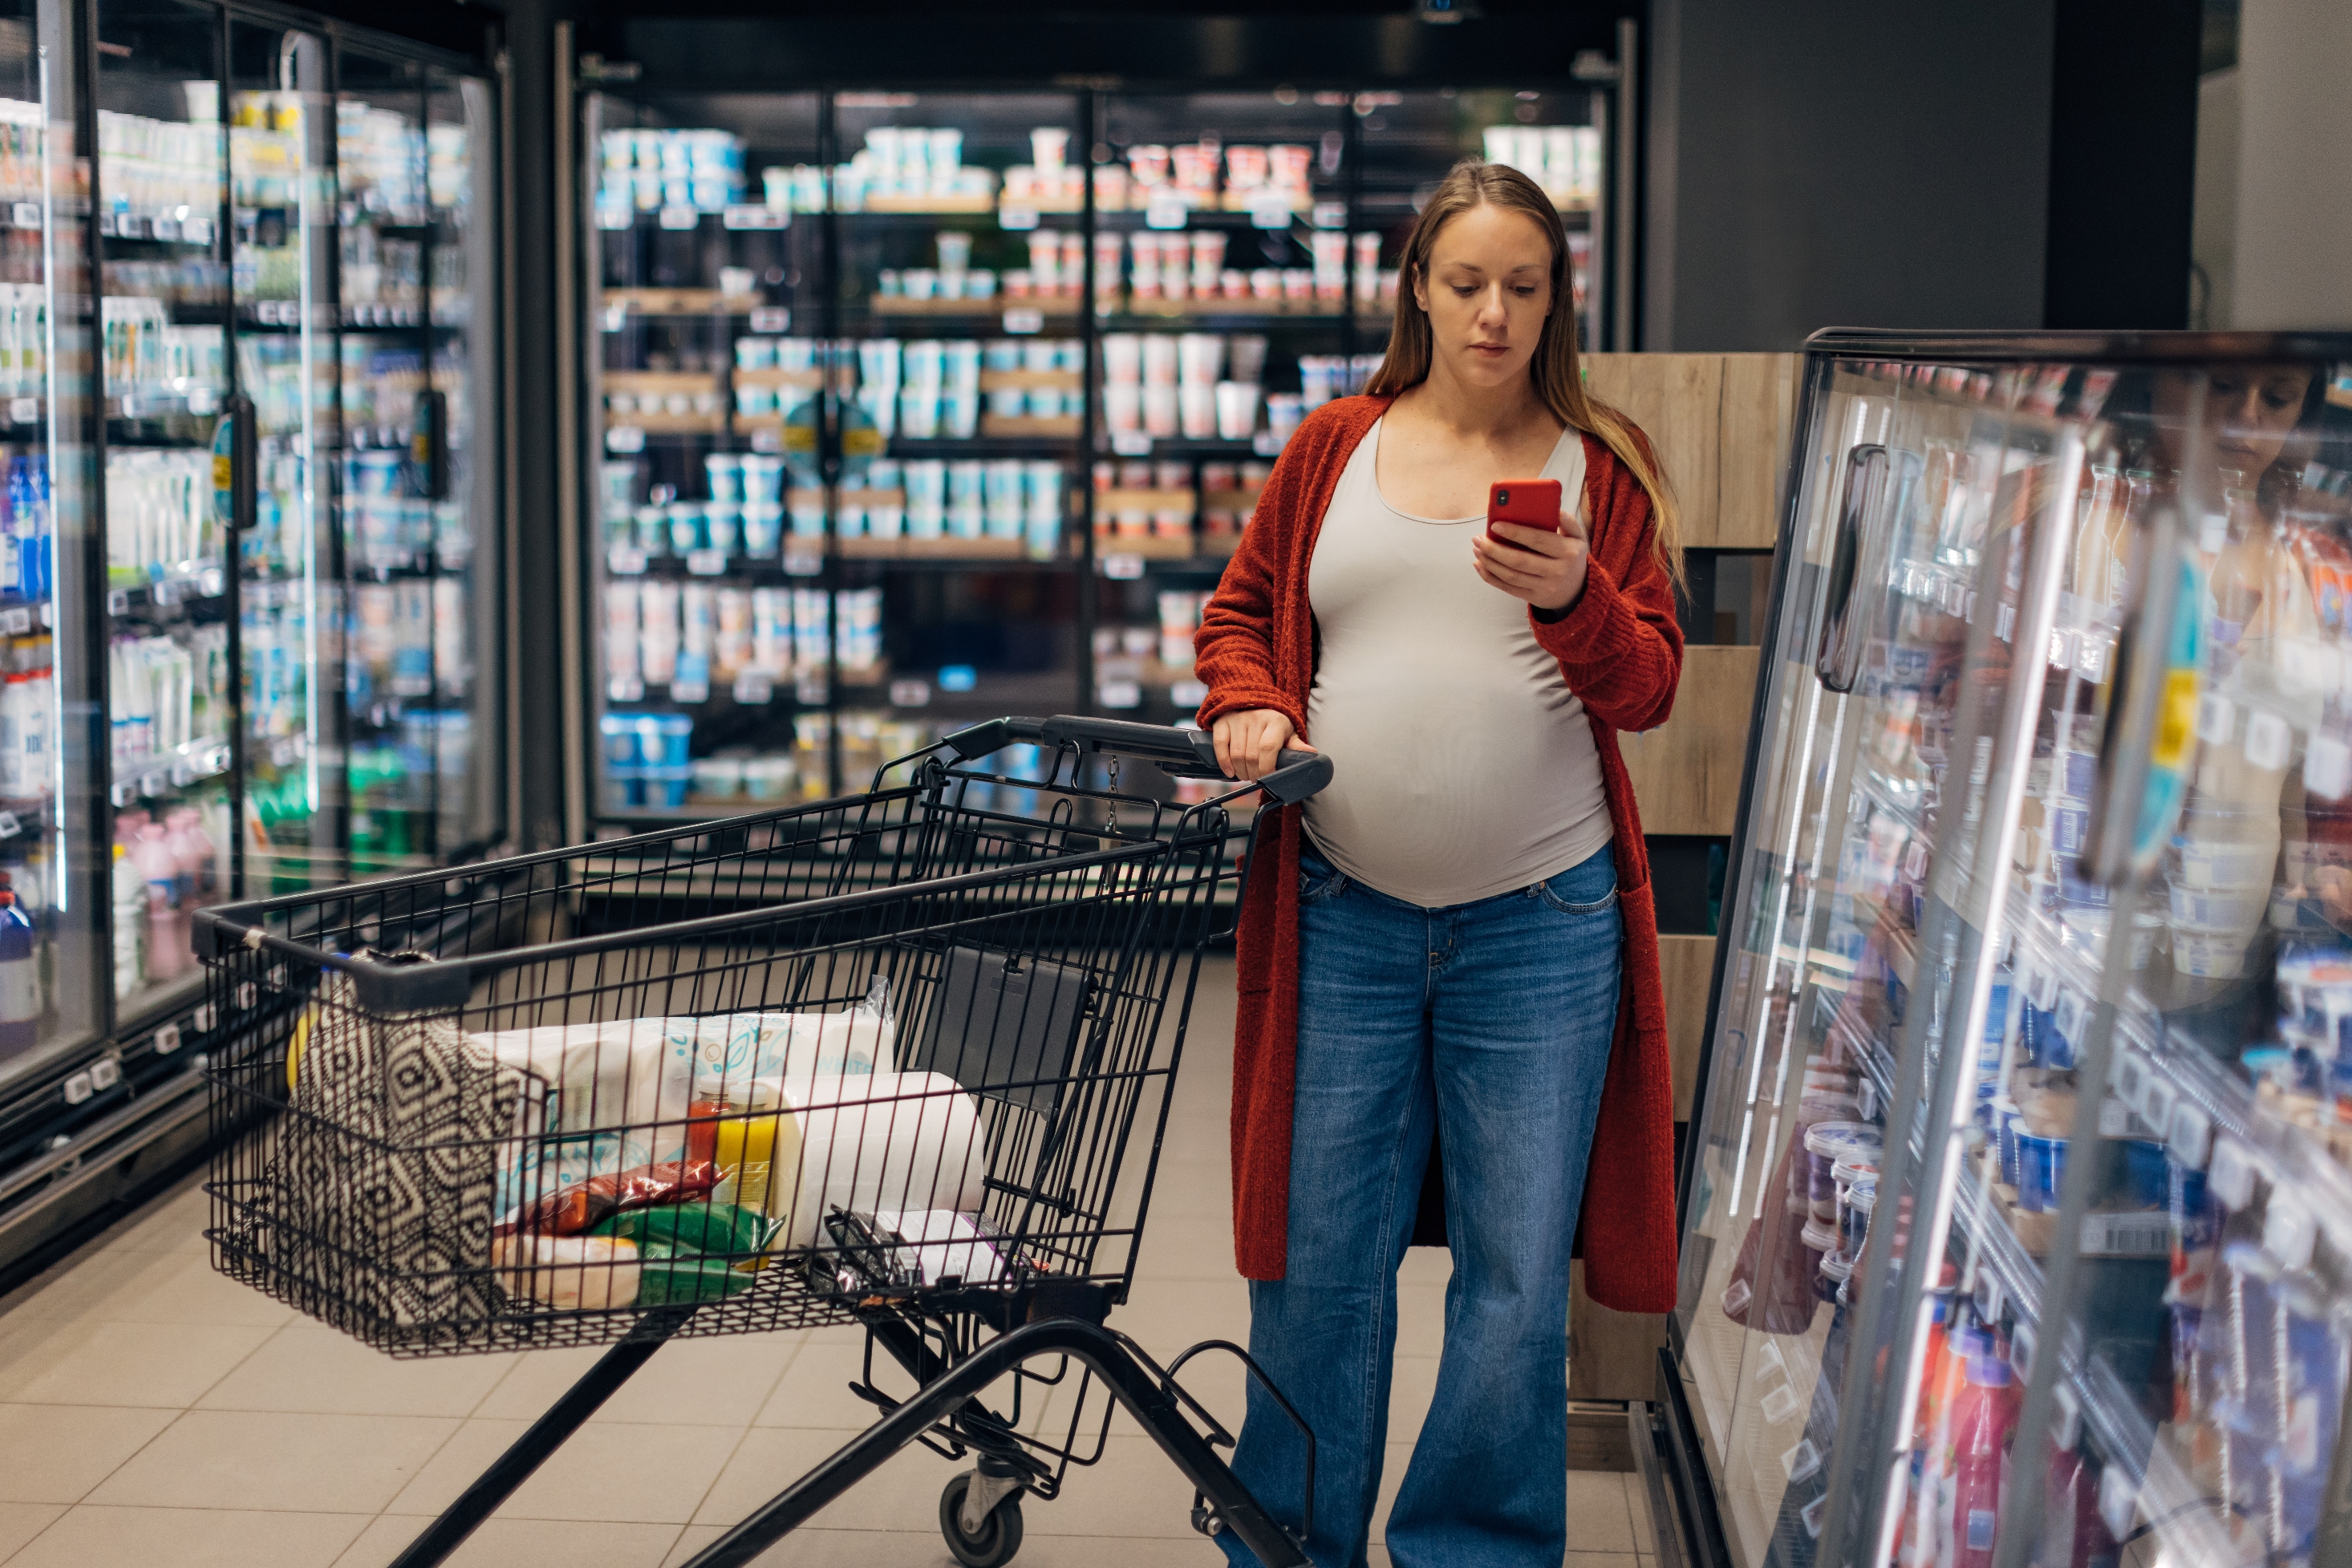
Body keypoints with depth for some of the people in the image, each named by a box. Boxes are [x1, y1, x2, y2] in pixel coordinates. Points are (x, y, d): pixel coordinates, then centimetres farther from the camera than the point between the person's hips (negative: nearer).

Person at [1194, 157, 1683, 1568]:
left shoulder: (1599, 469, 5)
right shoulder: (1336, 448, 9)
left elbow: (1648, 688, 0)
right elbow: (1240, 611, 18)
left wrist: (1571, 600, -19)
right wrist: (1246, 705, -2)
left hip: (1540, 923, -1)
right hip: (1343, 912, 1)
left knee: (1518, 1270, 4)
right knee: (1320, 1253, 8)